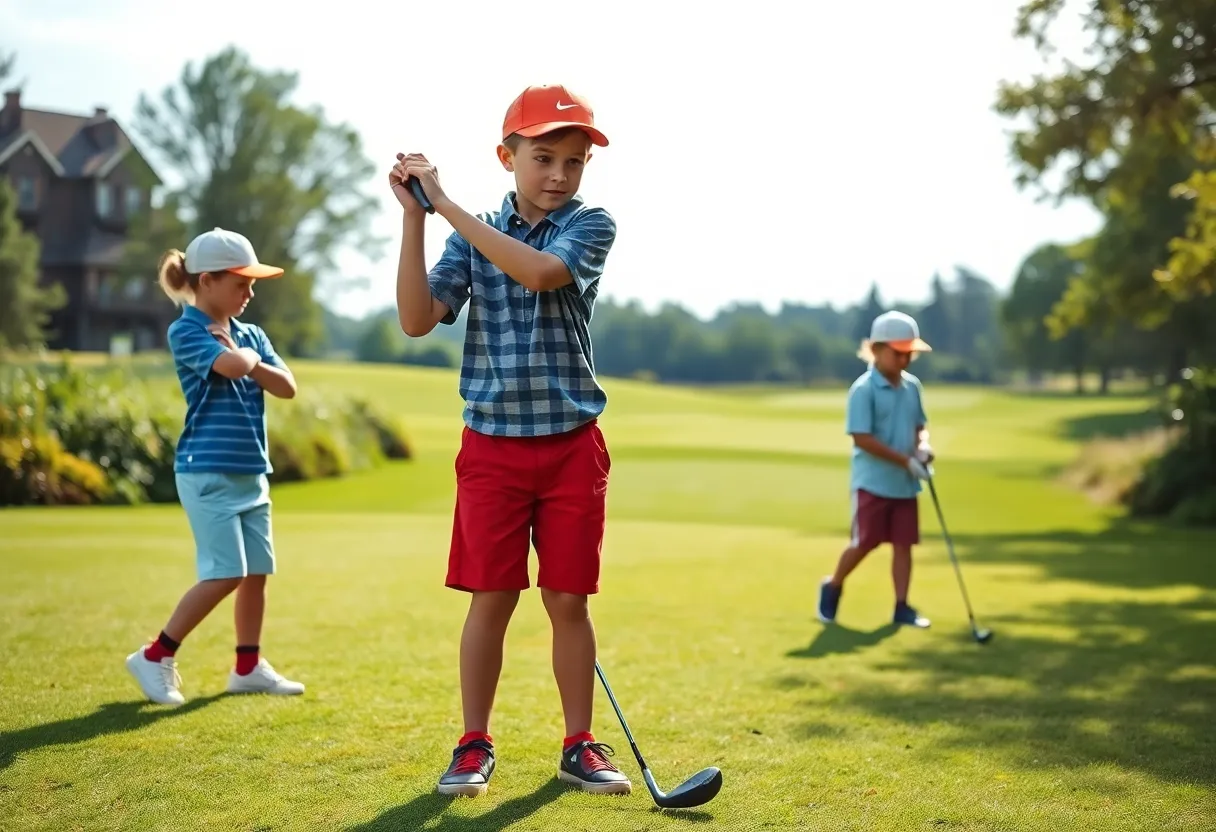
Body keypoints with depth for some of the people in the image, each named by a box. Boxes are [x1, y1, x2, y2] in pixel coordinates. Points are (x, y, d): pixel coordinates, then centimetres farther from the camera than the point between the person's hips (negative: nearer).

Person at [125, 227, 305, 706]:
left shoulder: (249, 335, 14)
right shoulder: (185, 332, -8)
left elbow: (286, 387, 4)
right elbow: (234, 365, -24)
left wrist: (249, 360, -9)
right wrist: (249, 356, -3)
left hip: (251, 472, 8)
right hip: (208, 472, -7)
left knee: (257, 572, 9)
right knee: (226, 574, -12)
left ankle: (248, 668, 21)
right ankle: (155, 657, 1)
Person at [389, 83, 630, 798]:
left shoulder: (592, 226, -2)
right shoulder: (475, 236, 4)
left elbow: (541, 272, -24)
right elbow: (418, 320, -8)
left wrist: (446, 204, -22)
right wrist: (414, 216, -14)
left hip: (572, 446, -1)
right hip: (492, 445, 1)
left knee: (569, 601, 5)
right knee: (491, 599, 3)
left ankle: (579, 745, 17)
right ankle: (475, 746, 16)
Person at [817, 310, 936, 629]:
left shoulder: (912, 386, 6)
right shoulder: (864, 389, -14)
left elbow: (920, 425, 17)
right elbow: (862, 438, -19)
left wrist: (923, 446, -7)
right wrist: (907, 461, -20)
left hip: (905, 483, 6)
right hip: (873, 481, -6)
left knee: (904, 543, 5)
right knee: (865, 543, 0)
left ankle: (901, 606, 10)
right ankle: (833, 586, 23)